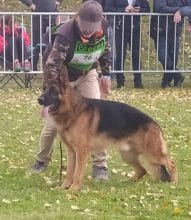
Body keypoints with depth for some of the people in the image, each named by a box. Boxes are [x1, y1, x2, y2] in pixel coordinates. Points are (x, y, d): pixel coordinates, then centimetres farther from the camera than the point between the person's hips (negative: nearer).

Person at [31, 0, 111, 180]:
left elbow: (105, 49, 3)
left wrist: (106, 74, 6)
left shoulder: (102, 27, -20)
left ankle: (99, 164, -1)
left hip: (87, 74, 4)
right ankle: (42, 159, 27)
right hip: (62, 76, -3)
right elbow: (52, 66, -41)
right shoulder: (65, 35, -37)